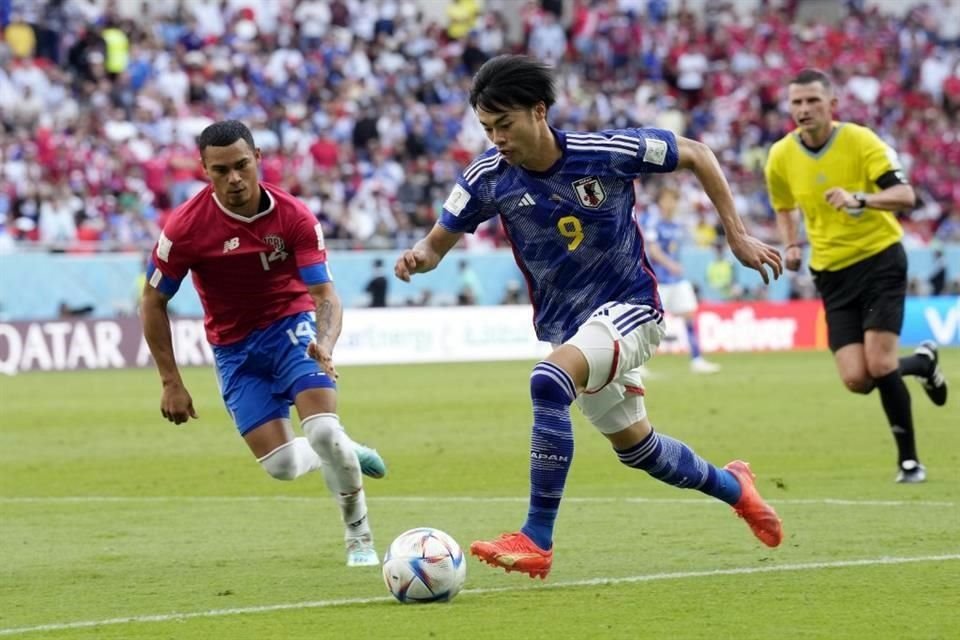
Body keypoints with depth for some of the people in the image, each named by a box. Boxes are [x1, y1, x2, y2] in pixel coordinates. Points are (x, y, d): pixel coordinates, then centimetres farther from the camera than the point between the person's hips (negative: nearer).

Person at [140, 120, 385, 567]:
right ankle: (340, 454, 24)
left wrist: (324, 343, -39)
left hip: (293, 328, -1)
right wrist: (171, 383, -8)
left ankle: (359, 536, 1)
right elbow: (153, 303, -6)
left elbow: (325, 294, -17)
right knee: (281, 465, -12)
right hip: (234, 349, 1)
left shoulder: (293, 216, -16)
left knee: (324, 432, -23)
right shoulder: (186, 226, -17)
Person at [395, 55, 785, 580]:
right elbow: (439, 241, 1)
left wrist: (737, 236, -5)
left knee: (548, 382, -32)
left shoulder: (608, 152, -20)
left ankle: (536, 541, -27)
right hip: (565, 325, 6)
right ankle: (732, 487, 49)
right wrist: (418, 256, -24)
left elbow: (696, 155, -5)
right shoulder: (488, 178, -11)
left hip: (628, 307, -6)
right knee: (636, 447, 18)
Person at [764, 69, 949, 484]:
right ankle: (922, 362, 26)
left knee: (879, 365, -17)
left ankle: (908, 459, 3)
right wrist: (791, 246, 1)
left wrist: (859, 199, -38)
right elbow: (784, 208, 19)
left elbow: (905, 195, -22)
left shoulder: (859, 141, -13)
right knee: (856, 380, -7)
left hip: (880, 259, -4)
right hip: (832, 273, 4)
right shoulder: (781, 157, -1)